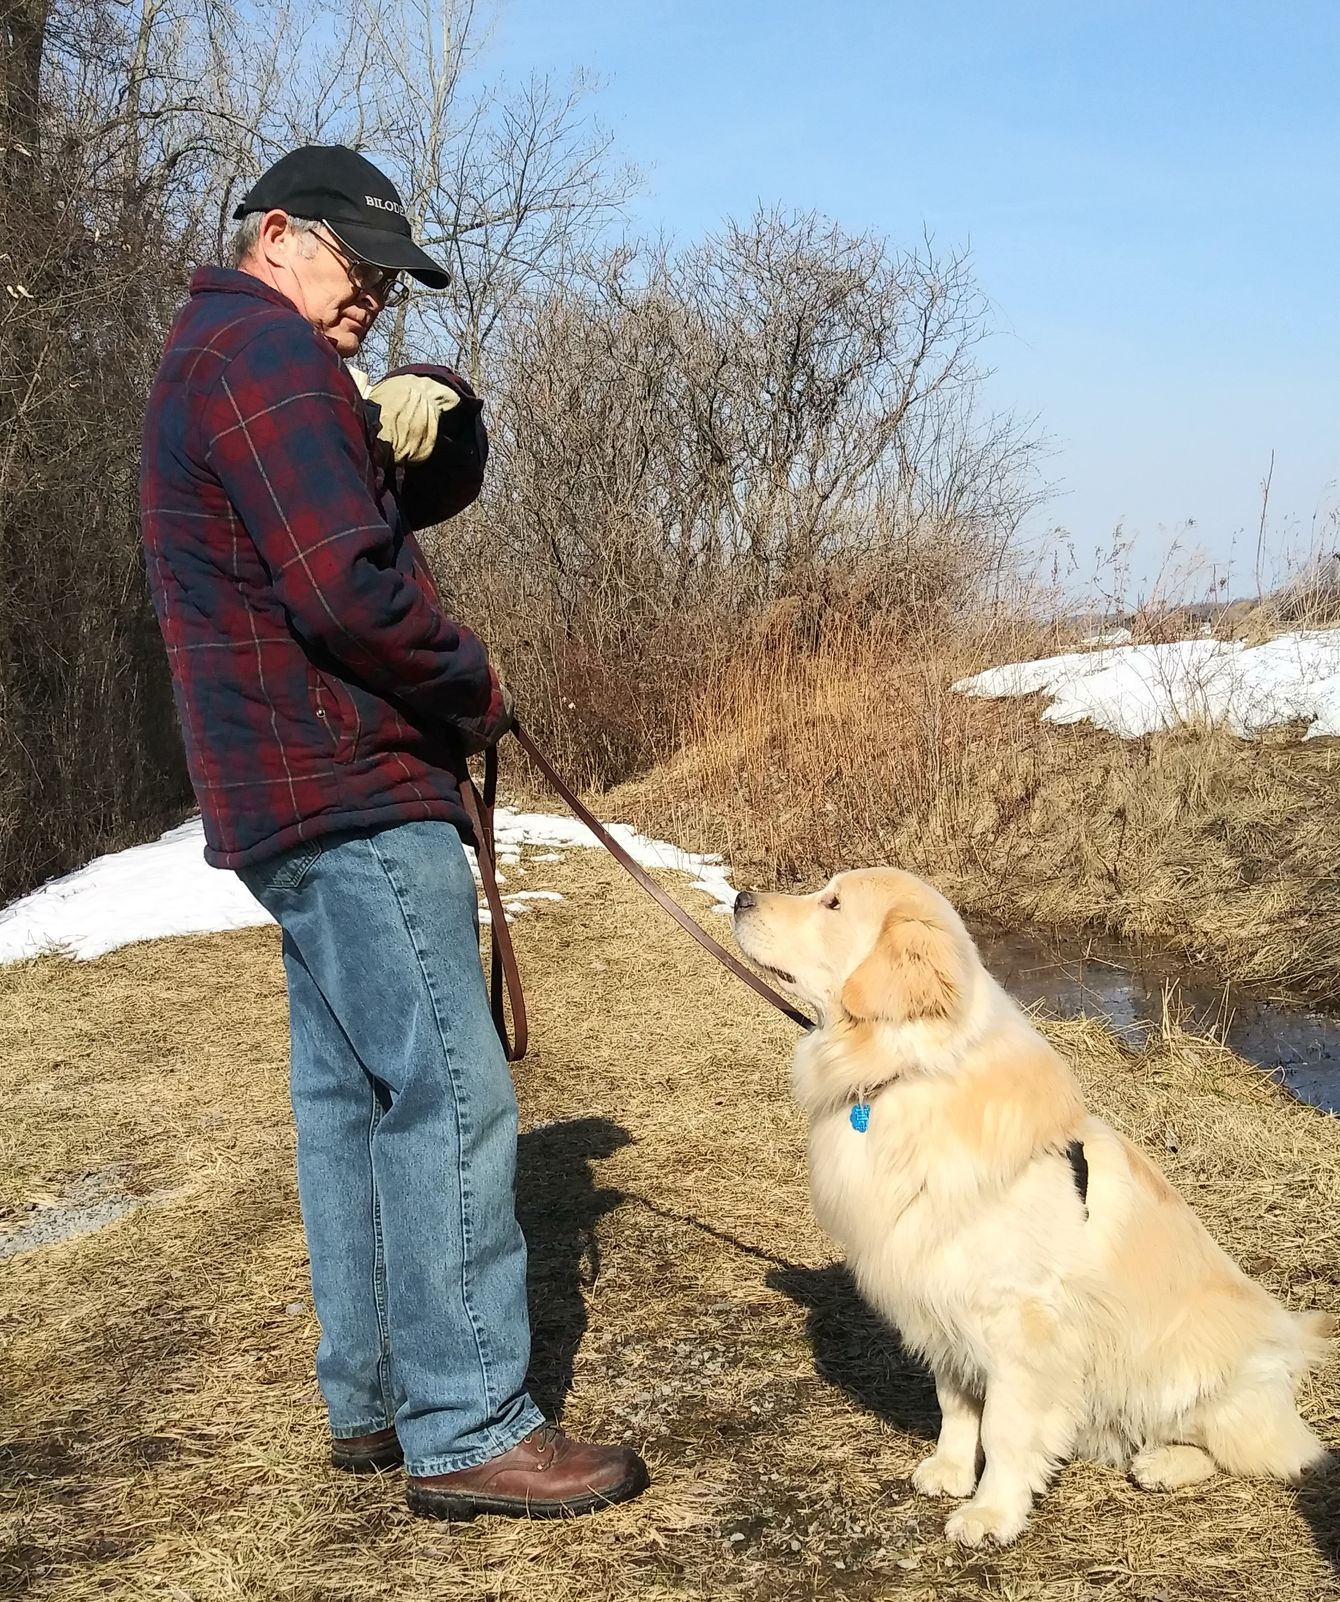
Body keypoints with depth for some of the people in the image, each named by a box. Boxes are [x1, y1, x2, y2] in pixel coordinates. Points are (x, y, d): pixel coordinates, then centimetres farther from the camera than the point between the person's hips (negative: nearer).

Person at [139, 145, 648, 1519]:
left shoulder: (218, 360, 22)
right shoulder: (265, 351, -11)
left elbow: (435, 492, 19)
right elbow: (346, 585, -22)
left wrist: (427, 418, -3)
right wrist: (475, 692, -7)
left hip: (296, 799, 11)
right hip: (352, 792, -11)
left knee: (350, 1096, 12)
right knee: (449, 1096, -9)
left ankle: (372, 1397, 20)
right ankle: (465, 1431, -4)